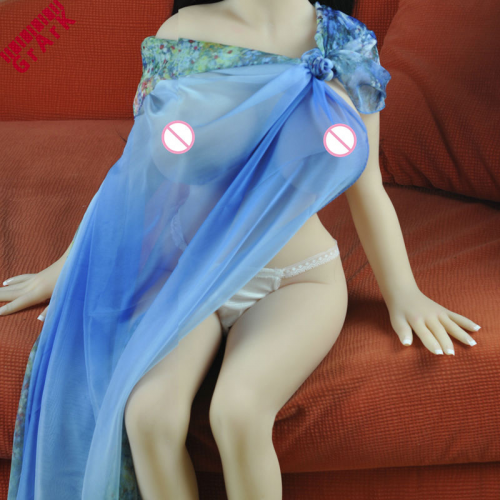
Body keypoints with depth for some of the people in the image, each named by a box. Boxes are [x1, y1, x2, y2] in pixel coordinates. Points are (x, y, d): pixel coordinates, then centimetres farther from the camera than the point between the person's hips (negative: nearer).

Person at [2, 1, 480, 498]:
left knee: (237, 410, -29)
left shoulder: (346, 43, -1)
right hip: (186, 272, 2)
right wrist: (67, 267, 12)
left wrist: (402, 291, 3)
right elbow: (135, 172, 8)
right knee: (149, 411, -26)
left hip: (298, 279, -1)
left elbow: (366, 189, 7)